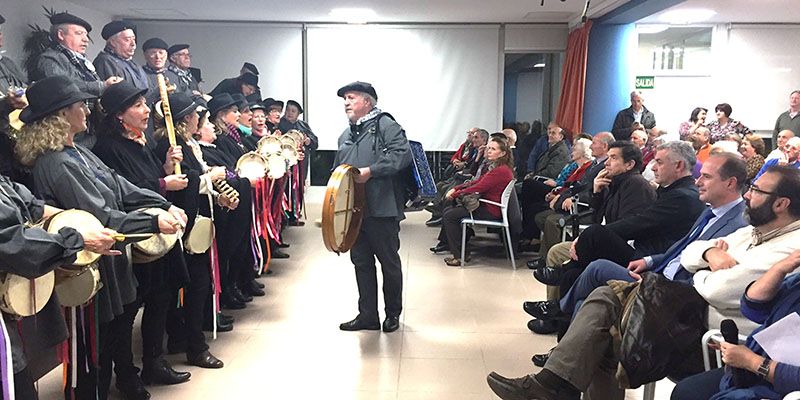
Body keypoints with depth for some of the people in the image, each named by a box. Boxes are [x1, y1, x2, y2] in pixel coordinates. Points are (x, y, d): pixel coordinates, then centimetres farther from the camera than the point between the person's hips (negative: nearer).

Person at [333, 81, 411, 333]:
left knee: (389, 263, 6)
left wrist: (371, 170, -23)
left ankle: (393, 313, 22)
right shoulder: (345, 136, 19)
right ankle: (367, 315, 21)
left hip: (382, 210, -7)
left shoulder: (385, 126, -5)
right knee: (361, 263, 11)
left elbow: (403, 153, -20)